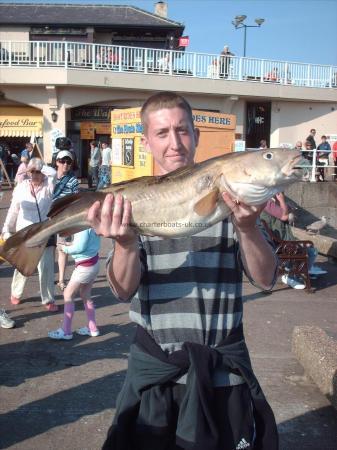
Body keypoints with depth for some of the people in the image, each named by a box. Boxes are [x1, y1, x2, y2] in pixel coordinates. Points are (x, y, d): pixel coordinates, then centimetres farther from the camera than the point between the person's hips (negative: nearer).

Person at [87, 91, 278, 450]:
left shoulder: (229, 193, -4)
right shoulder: (133, 201, -3)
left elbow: (266, 279, -9)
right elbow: (124, 290, -11)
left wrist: (247, 227, -28)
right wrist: (126, 244, -31)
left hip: (222, 367, 0)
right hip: (154, 364, 1)